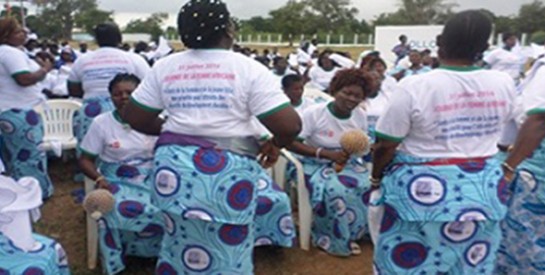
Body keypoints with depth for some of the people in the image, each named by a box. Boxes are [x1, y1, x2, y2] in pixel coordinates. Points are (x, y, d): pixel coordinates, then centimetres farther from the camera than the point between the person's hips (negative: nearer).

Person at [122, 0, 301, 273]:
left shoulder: (164, 67, 5)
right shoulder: (249, 69, -8)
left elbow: (135, 117, 9)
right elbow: (290, 125, -13)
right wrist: (275, 143, 7)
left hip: (174, 167, 5)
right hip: (226, 171, -4)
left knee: (179, 243, 24)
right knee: (227, 253, 11)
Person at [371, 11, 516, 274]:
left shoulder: (415, 86, -19)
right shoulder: (504, 83, -5)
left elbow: (385, 145, -12)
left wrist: (376, 177, 5)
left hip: (423, 189, -4)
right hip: (483, 187, 5)